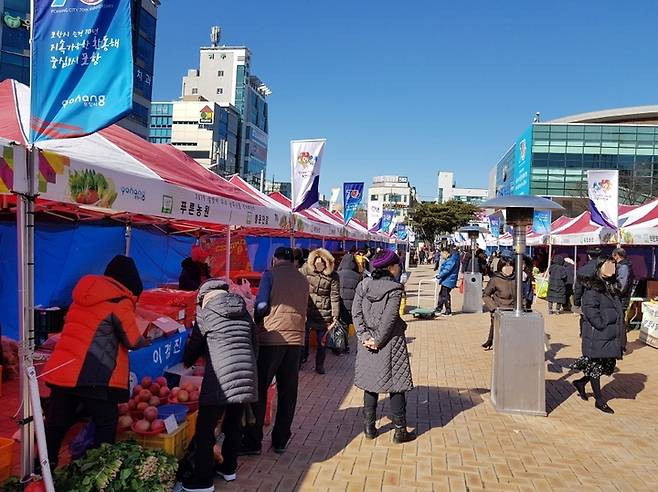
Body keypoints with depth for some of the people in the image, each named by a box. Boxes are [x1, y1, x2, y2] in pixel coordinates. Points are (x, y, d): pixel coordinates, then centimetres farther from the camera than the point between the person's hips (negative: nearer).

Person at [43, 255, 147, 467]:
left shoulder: (84, 293, 15)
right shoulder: (120, 301, -8)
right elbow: (133, 341, -5)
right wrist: (146, 340, 16)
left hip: (59, 370, 8)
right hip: (91, 376, -7)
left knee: (56, 424, 16)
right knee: (106, 422, 7)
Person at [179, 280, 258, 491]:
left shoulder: (205, 313, 2)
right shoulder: (244, 312, 15)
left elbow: (194, 344, 12)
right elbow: (254, 342, 18)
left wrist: (186, 363, 32)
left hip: (221, 378, -6)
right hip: (246, 374, 6)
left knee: (205, 429, 6)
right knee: (234, 424, 19)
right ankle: (229, 468, 32)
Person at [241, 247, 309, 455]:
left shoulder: (270, 274, -1)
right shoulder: (303, 280, 13)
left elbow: (261, 304, -9)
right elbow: (304, 311, 15)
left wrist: (255, 321, 9)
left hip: (271, 338, -4)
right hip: (296, 338, 4)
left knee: (259, 390, 5)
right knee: (288, 392, 11)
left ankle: (253, 442, 10)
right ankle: (280, 441, 18)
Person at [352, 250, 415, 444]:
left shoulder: (363, 285, 2)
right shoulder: (394, 289, -12)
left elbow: (356, 312, -4)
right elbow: (389, 319, -17)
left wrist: (365, 337, -6)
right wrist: (378, 340, -10)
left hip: (367, 343, 5)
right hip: (391, 343, -5)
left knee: (370, 384, 14)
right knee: (396, 385, 6)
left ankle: (369, 427, 21)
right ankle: (400, 431, 13)